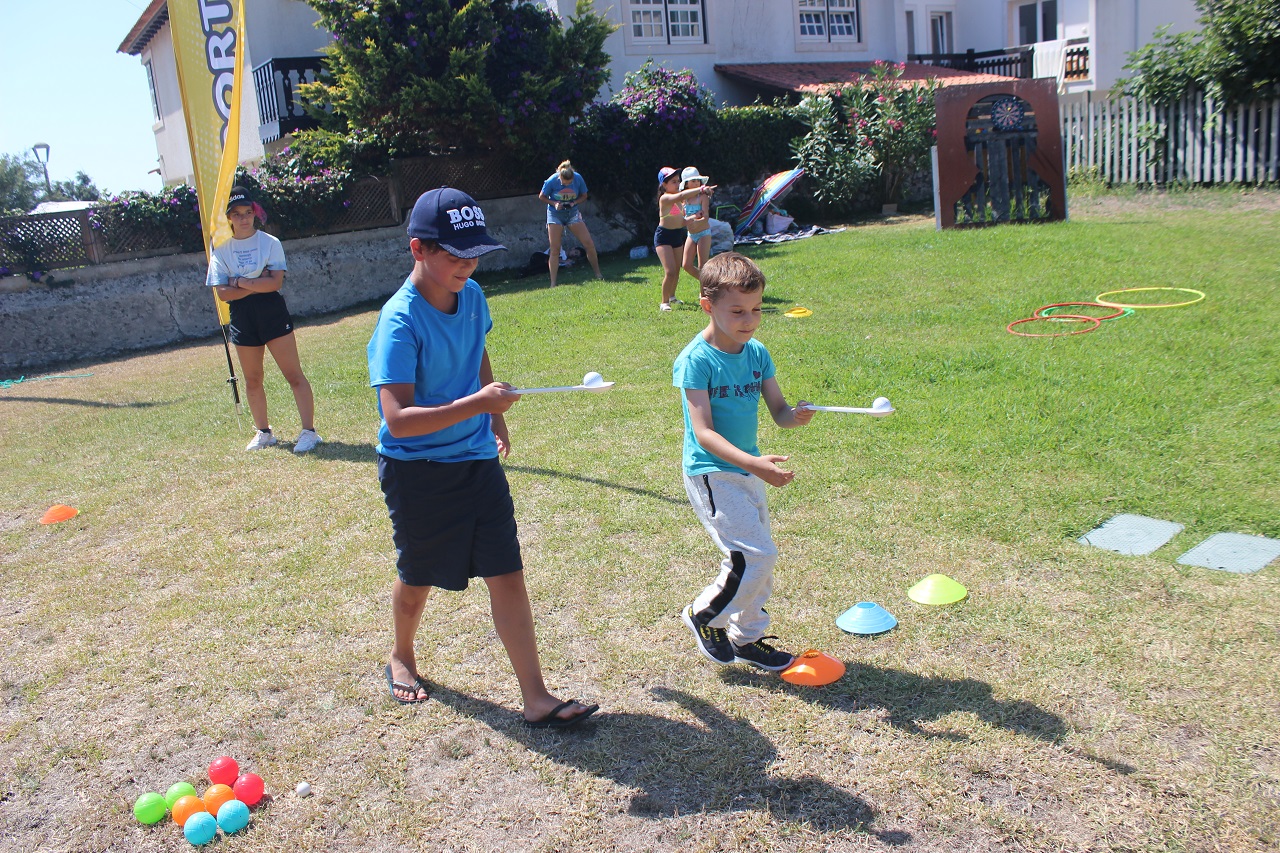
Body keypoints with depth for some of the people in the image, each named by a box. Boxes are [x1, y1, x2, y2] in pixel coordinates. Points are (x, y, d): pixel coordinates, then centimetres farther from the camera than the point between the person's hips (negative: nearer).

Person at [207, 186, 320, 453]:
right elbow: (222, 293, -7)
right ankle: (263, 432, 26)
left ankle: (308, 431, -1)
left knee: (294, 374, -5)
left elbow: (275, 282, -14)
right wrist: (257, 284, -14)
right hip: (242, 318, 3)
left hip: (272, 312, -3)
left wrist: (241, 282, -13)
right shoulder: (221, 250, 2)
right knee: (252, 380, 12)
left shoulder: (270, 242, -2)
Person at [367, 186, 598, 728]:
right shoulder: (400, 323, -23)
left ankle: (536, 698, 7)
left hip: (477, 460, 5)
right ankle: (402, 658, 47)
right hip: (417, 471, -5)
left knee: (507, 576, 0)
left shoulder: (471, 295, -2)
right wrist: (476, 404, -37)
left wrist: (496, 419, 21)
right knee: (418, 579, 16)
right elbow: (399, 420, -31)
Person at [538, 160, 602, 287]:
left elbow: (584, 196, 1)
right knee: (555, 249, -6)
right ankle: (553, 284, -2)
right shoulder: (552, 181, -19)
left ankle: (598, 275, 11)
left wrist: (574, 203, -18)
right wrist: (554, 203, -20)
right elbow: (541, 196, -4)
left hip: (572, 213, 2)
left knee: (589, 244, -6)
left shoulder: (578, 179, -15)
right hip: (555, 215, -2)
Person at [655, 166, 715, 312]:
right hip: (664, 236, -8)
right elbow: (682, 196, -36)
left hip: (678, 236, 8)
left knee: (677, 270, 15)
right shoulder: (665, 198, -19)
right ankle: (664, 302, -3)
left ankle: (671, 296, 35)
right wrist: (701, 189, -39)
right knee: (670, 272, -16)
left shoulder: (678, 197, 7)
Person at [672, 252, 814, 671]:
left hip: (747, 471, 7)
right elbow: (704, 433, -22)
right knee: (756, 556, -13)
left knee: (755, 560, 15)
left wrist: (796, 415, -21)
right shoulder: (696, 360, -18)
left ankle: (746, 639, 33)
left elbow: (778, 410, 4)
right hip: (711, 474, -7)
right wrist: (753, 463, -34)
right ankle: (704, 614, 11)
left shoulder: (757, 353, 3)